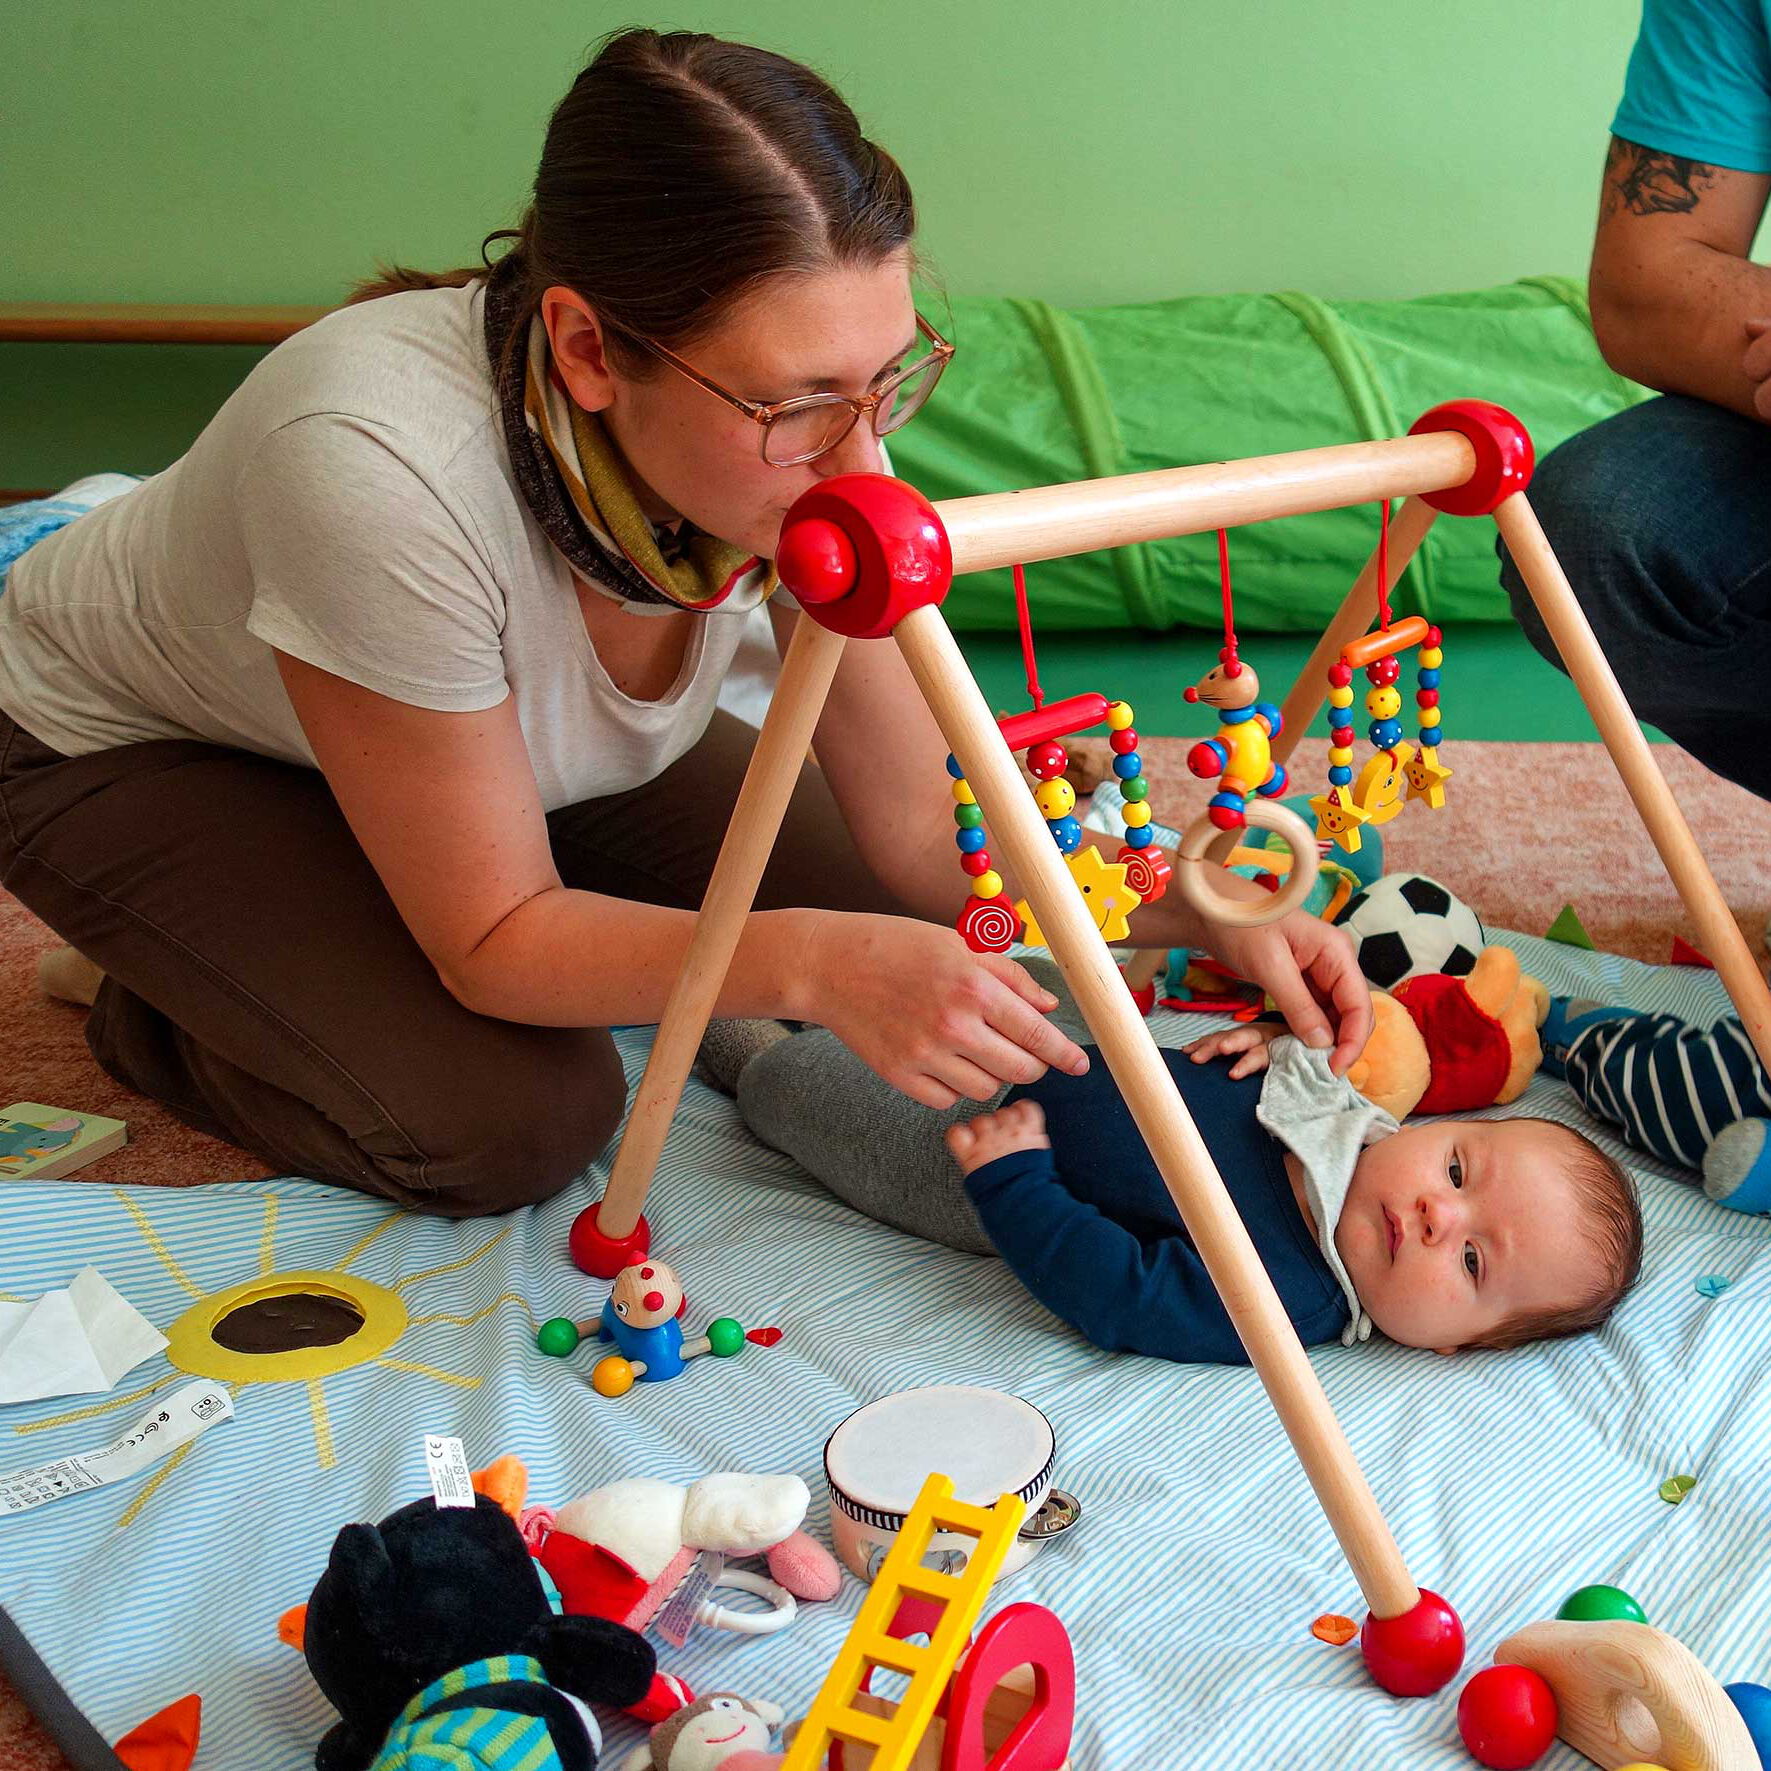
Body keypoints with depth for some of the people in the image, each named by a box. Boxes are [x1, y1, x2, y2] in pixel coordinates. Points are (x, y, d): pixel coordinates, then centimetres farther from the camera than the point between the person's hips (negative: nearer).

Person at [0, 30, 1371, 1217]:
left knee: (877, 923, -3)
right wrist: (814, 964, -45)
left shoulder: (803, 432, -27)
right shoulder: (382, 466, -43)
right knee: (510, 1121, -25)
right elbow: (496, 939, -31)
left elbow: (916, 837, -17)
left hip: (512, 721, 6)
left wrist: (1193, 905, -32)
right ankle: (164, 1001, 6)